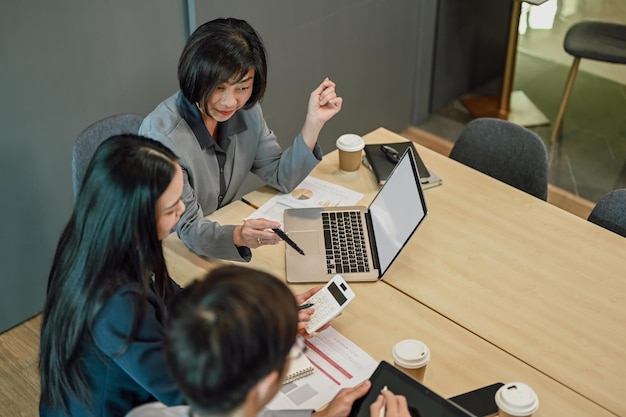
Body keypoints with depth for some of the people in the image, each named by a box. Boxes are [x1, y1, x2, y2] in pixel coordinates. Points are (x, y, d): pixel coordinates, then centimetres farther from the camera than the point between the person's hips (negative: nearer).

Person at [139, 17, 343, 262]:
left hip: (221, 227, 7)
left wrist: (314, 122, -15)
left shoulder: (245, 111, -8)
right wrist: (238, 236, -45)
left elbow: (282, 177, -2)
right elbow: (189, 230, -25)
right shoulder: (162, 136, -27)